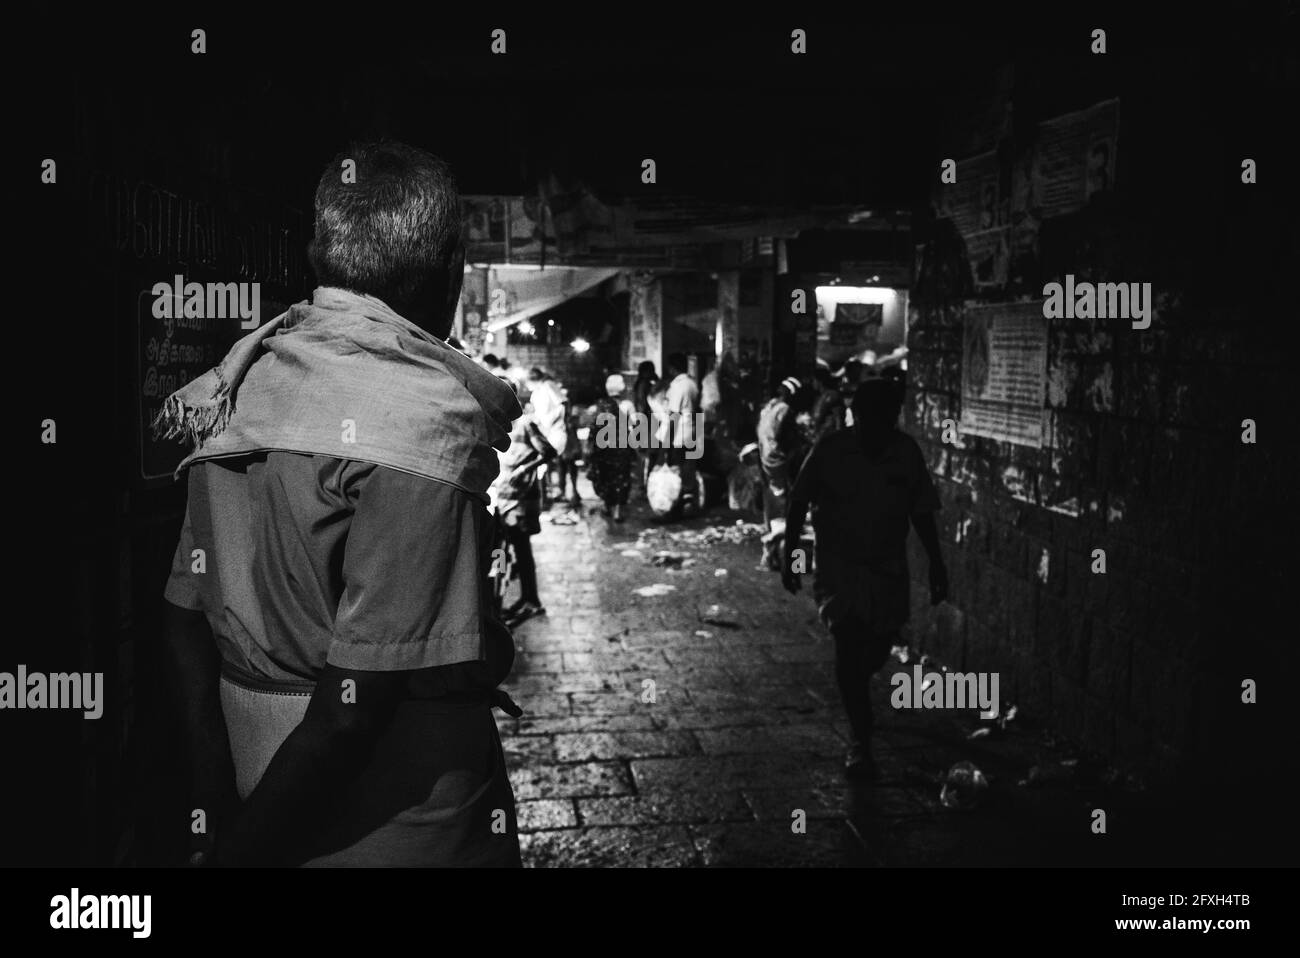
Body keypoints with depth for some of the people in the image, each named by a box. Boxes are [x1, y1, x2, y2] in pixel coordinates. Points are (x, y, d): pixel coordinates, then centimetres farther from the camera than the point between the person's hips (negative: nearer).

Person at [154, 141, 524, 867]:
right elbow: (351, 705, -24)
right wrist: (241, 851, -12)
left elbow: (187, 625, 2)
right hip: (407, 832, -6)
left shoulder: (244, 379, -1)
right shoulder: (425, 418, -21)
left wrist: (221, 822, 8)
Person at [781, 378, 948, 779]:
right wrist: (790, 554, -2)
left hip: (889, 568, 3)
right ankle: (860, 743, -7)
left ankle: (851, 687, 47)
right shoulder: (830, 451, -12)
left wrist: (937, 565, 4)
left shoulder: (907, 452, -5)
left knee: (878, 648, 10)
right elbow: (798, 504, -1)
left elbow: (922, 512, 4)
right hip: (838, 565, -3)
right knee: (849, 643, -15)